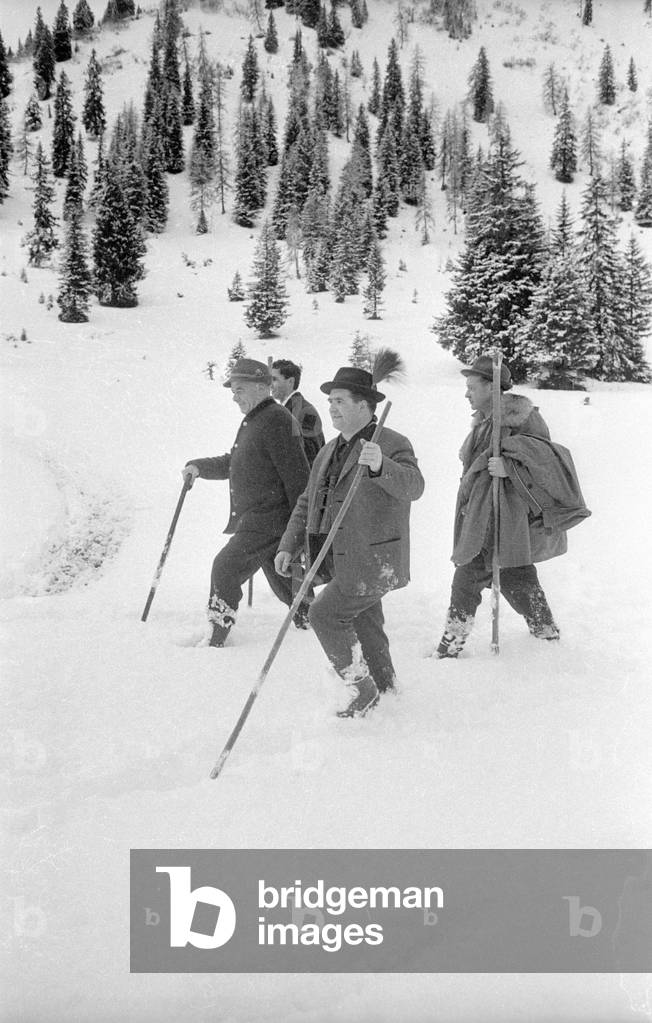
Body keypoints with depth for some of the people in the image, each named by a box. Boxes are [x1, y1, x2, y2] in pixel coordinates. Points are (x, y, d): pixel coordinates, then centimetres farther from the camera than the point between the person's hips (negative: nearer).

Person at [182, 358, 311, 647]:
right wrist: (199, 466, 11)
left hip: (269, 520, -10)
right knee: (284, 584, 13)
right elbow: (233, 463, 28)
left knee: (226, 566, -12)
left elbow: (296, 475, -18)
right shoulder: (253, 421, 18)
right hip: (255, 520, 10)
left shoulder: (276, 420, -14)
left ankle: (215, 639, -9)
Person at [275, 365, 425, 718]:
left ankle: (361, 687, 0)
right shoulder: (330, 451, 15)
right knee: (365, 631, 16)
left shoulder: (392, 445, -11)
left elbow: (412, 486, -30)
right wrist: (288, 546, 9)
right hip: (343, 563, 8)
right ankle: (384, 692, 29)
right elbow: (307, 503, 20)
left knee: (324, 613, -13)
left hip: (373, 563, -8)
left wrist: (380, 465, -49)